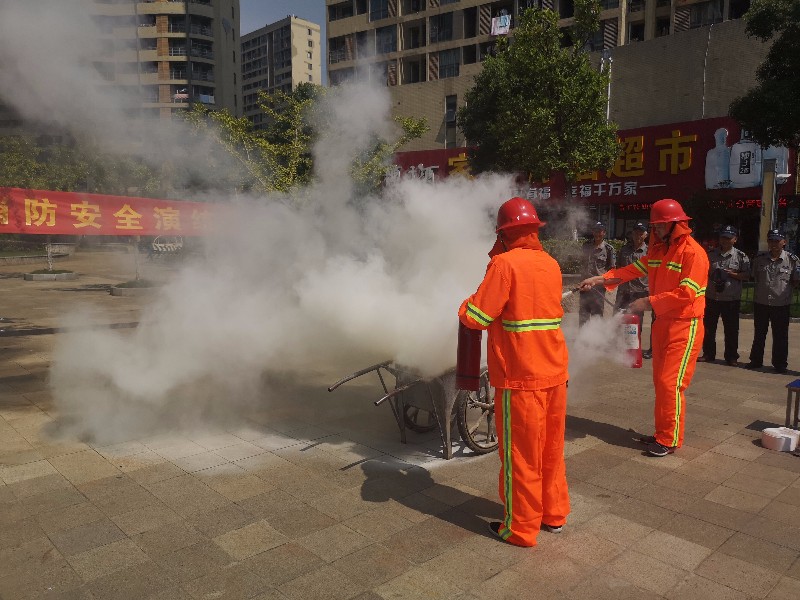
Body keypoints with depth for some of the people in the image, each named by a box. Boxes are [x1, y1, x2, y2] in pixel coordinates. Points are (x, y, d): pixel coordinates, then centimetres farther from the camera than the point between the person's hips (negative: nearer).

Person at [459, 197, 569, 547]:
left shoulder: (505, 263, -14)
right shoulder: (551, 264, 7)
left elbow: (475, 318, -15)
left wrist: (467, 304, 5)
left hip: (521, 377, -7)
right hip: (555, 372, 7)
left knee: (520, 454, 6)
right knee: (551, 447, 20)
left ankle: (520, 528, 19)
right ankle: (554, 514, 35)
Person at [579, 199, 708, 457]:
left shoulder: (693, 252, -14)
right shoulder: (658, 250, 13)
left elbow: (686, 293, -22)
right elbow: (633, 270, 10)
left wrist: (649, 302, -21)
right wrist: (600, 279, -1)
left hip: (684, 326, -8)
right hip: (662, 322, 9)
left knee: (670, 383, -8)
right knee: (660, 381, 13)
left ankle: (670, 440, 3)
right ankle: (662, 433, 24)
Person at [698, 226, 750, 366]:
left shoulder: (741, 256, -1)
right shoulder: (710, 254, 4)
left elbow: (746, 276, -4)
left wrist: (731, 273, -16)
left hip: (731, 299, -2)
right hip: (711, 297, 2)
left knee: (731, 329, 5)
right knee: (708, 327, 9)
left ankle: (731, 357, 16)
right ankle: (708, 354, 22)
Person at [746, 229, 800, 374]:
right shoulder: (759, 258, 2)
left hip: (781, 305, -2)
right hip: (760, 303, 2)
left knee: (780, 336, 7)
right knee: (759, 334, 13)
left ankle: (780, 363, 19)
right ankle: (756, 361, 24)